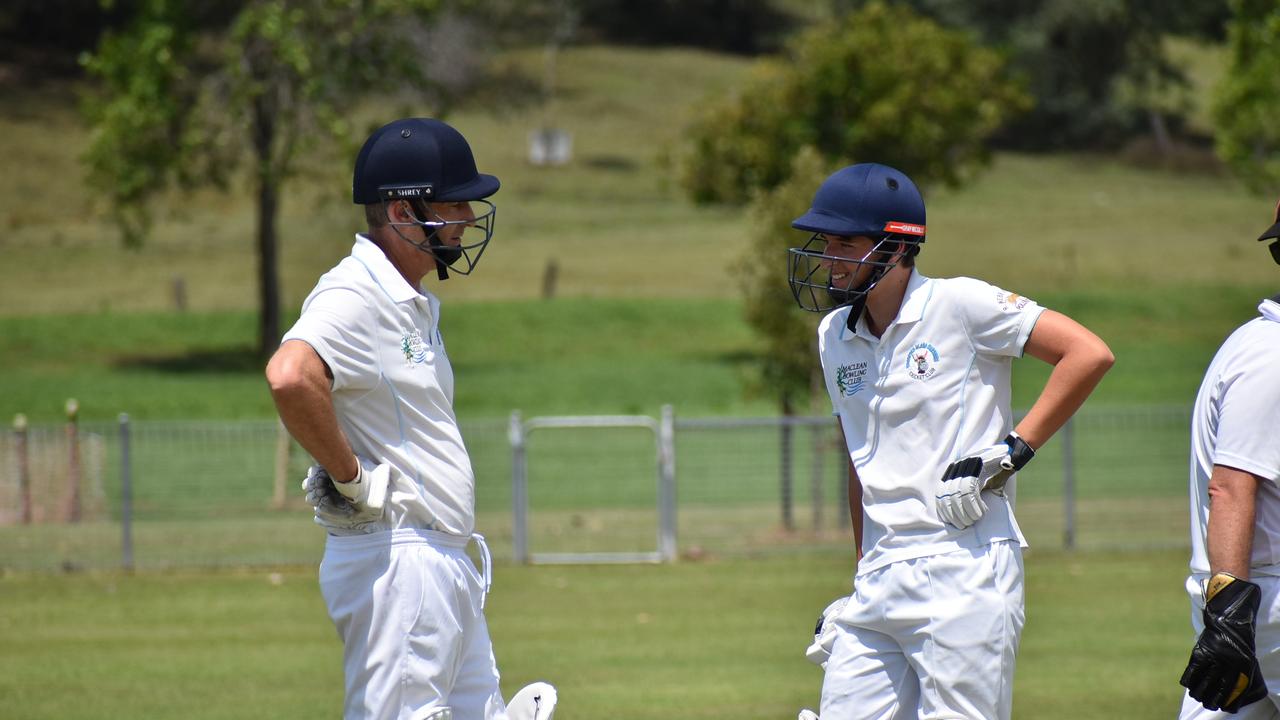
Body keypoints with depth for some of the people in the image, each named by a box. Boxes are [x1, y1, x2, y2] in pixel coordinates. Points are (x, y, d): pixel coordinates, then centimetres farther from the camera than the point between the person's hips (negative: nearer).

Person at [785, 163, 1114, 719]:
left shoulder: (961, 306, -6)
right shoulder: (835, 337, 14)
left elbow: (1088, 354, -12)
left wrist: (1015, 449, -14)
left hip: (965, 572, -7)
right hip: (879, 583, 7)